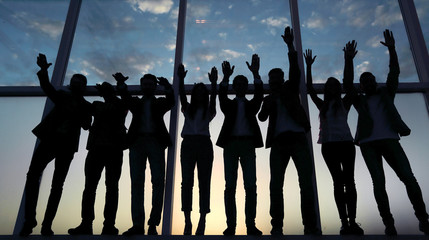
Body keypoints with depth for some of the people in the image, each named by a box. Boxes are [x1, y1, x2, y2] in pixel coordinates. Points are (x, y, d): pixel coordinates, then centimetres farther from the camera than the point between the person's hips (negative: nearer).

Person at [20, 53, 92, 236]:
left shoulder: (86, 106, 9)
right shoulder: (62, 96, 14)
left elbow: (86, 126, -4)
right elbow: (47, 88, -4)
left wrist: (80, 107, -15)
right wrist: (43, 70, -19)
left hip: (67, 146, -1)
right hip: (50, 139, 2)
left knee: (57, 184, -4)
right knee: (33, 175, -11)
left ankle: (47, 224, -2)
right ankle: (29, 220, -4)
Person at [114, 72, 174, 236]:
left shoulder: (160, 103, 19)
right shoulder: (136, 102, 22)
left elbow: (171, 102, -2)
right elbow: (125, 98, 1)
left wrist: (167, 87, -22)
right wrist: (121, 84, -19)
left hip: (156, 142, -1)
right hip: (137, 141, 1)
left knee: (158, 181, -10)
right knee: (136, 181, -8)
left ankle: (153, 224, -8)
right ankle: (138, 224, -11)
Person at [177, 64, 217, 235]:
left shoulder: (209, 110, 18)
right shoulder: (187, 109, 20)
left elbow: (213, 98, 0)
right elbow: (182, 95, 4)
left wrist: (214, 83, -15)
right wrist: (181, 79, -11)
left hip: (204, 144, -1)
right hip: (188, 143, 1)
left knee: (204, 182, -8)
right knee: (187, 181, -8)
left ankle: (202, 221, -11)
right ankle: (187, 220, -10)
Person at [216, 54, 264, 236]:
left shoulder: (251, 105, 19)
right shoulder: (229, 105, 18)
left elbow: (259, 95, 0)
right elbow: (222, 96, -3)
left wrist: (255, 73, -13)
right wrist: (226, 77, -20)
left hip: (248, 144, 1)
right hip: (230, 144, 0)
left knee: (251, 185, -7)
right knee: (230, 186, -4)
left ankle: (250, 224, -4)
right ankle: (231, 225, -3)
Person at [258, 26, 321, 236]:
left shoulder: (290, 88, 20)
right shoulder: (268, 99, 22)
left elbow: (295, 69, 4)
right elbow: (262, 117, 6)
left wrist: (290, 45, -5)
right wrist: (268, 104, -10)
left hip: (298, 138, -1)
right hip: (278, 141, 1)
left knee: (306, 181, -11)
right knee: (276, 183, -7)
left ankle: (310, 226, -9)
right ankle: (277, 226, -6)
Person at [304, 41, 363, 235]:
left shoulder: (344, 103, 16)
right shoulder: (322, 105, 19)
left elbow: (349, 82, 5)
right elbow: (309, 89, 11)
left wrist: (349, 60, -2)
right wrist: (308, 66, 7)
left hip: (346, 142, -1)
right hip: (328, 145, 1)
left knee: (349, 180, -8)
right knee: (338, 181, -4)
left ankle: (352, 221, -10)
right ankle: (344, 223, -7)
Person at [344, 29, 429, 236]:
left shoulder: (386, 93, 20)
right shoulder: (359, 101, 18)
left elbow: (394, 72, 11)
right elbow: (347, 85, 6)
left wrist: (391, 49, 2)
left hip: (390, 140, 1)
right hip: (368, 143, 0)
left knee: (408, 178, -11)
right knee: (378, 182, -8)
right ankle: (389, 224, -7)